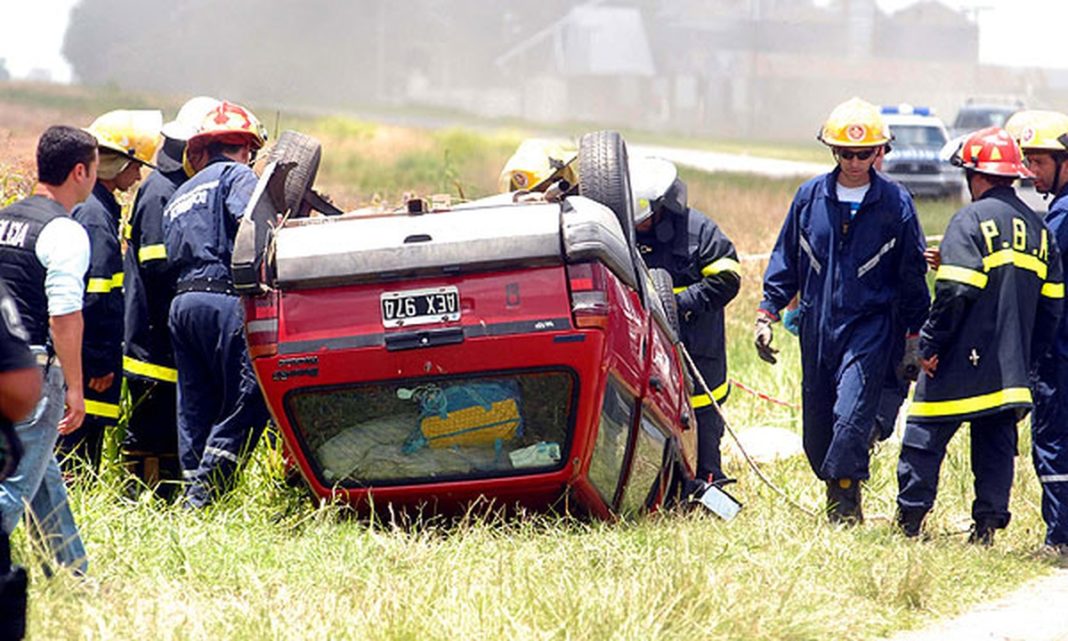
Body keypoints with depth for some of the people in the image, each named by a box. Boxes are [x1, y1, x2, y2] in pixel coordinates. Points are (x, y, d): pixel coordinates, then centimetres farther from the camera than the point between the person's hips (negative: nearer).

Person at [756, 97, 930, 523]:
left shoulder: (895, 204, 0)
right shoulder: (810, 197, 6)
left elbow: (911, 275, 6)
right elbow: (785, 260, 15)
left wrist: (915, 337, 6)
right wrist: (766, 314, 8)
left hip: (870, 328, -4)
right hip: (816, 328, 4)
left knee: (851, 416, -19)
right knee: (816, 430, 7)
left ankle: (843, 507, -11)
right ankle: (843, 502, 24)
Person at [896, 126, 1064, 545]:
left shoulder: (971, 221, -10)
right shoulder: (1037, 229, 12)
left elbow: (954, 291, -18)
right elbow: (1051, 302, 14)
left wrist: (930, 344, -11)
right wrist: (1026, 359, 19)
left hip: (963, 361, -6)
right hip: (1011, 368, 6)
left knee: (926, 434, 2)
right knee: (997, 444, 10)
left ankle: (909, 520, 3)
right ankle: (988, 523, 6)